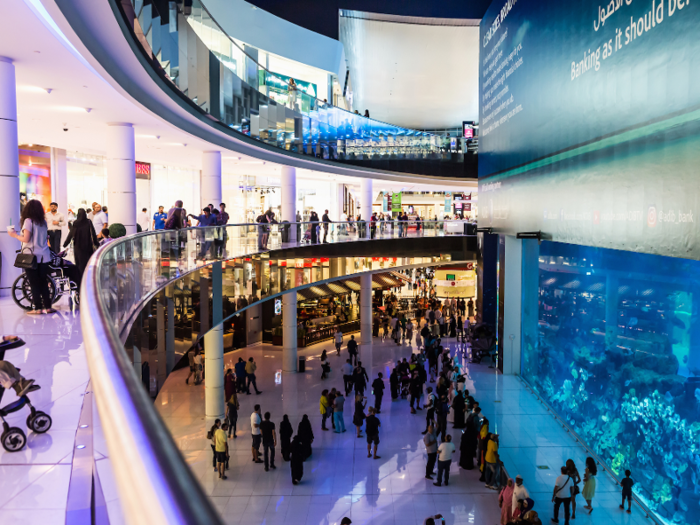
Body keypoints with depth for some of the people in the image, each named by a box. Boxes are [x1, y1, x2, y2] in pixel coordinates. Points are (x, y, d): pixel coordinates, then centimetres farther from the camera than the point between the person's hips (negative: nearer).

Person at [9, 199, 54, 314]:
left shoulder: (28, 221, -9)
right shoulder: (43, 222, 10)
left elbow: (26, 239, -14)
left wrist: (14, 235, 2)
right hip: (44, 256, 5)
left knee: (34, 284, 0)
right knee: (43, 283, 10)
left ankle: (37, 308, 0)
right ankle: (47, 307, 9)